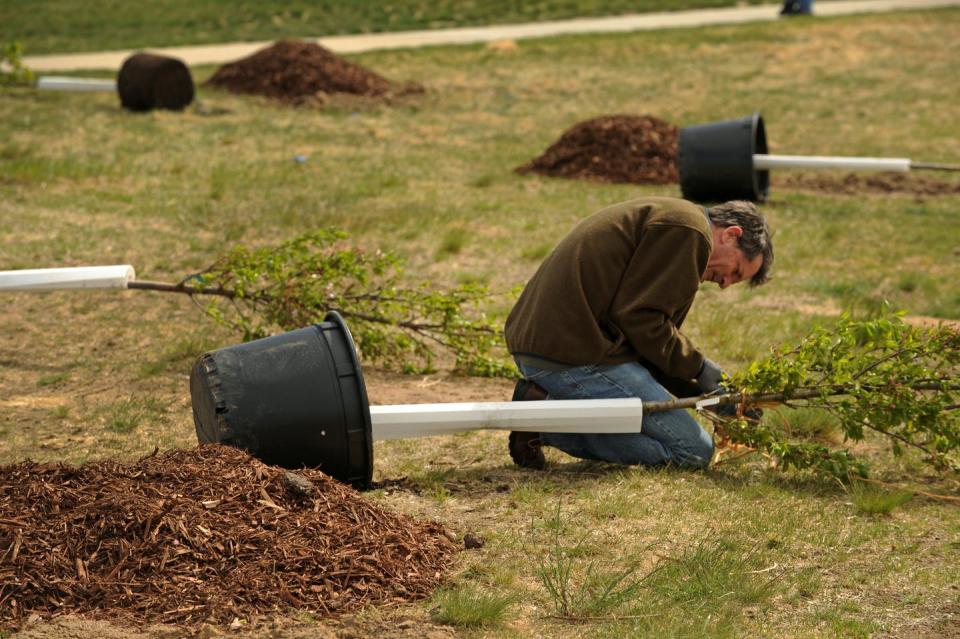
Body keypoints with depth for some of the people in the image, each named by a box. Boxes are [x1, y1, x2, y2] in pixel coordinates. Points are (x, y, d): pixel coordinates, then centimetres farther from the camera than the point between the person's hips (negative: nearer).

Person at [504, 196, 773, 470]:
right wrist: (698, 366, -2)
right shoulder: (688, 230, -8)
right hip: (578, 355, -11)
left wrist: (705, 392, 19)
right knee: (694, 452, -7)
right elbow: (638, 317, -16)